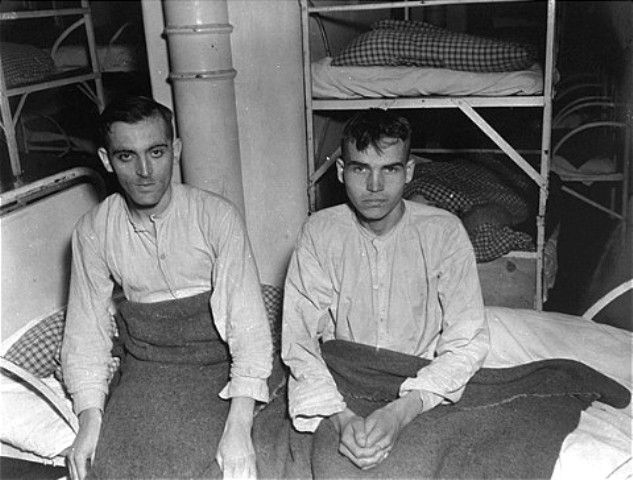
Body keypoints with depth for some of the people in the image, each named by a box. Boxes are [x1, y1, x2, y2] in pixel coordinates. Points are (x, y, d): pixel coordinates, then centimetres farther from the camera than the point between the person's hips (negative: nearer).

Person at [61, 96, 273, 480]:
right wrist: (90, 419, -8)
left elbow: (247, 322, -15)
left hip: (215, 365, -2)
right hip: (143, 370, 3)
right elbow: (86, 329, 5)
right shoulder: (93, 232, -1)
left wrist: (239, 426, -24)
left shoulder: (216, 216, -11)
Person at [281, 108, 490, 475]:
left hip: (421, 389, 0)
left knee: (409, 469, -27)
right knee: (334, 467, -26)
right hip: (339, 383, 1)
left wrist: (402, 411, -21)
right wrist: (341, 416, -21)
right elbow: (298, 338, -4)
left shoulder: (444, 232, -4)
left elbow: (467, 342, -7)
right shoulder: (320, 232, -1)